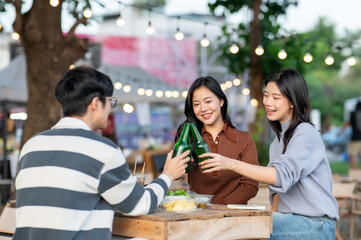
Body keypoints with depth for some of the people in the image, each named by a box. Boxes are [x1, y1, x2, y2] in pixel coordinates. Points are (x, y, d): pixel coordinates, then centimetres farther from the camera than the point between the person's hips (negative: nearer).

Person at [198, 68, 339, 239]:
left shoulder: (306, 134, -12)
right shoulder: (280, 138, 17)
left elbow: (283, 175, -27)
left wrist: (231, 164, -33)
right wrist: (274, 214, 0)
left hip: (317, 226, -8)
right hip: (292, 219, 8)